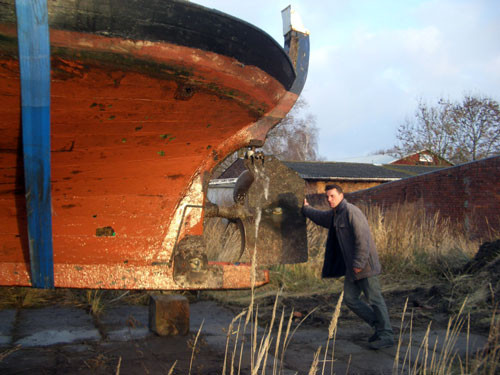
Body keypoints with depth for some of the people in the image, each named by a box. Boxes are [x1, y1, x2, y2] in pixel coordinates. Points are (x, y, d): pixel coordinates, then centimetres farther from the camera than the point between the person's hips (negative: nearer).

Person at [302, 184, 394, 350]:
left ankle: (386, 336, 2)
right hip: (351, 266, 9)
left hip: (364, 263, -9)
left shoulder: (351, 211, -14)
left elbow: (362, 238, -21)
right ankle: (379, 326, 15)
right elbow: (320, 217, 38)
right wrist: (306, 209, 53)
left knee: (374, 299, -5)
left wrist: (359, 263, -22)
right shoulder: (334, 214, 14)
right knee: (350, 299, 7)